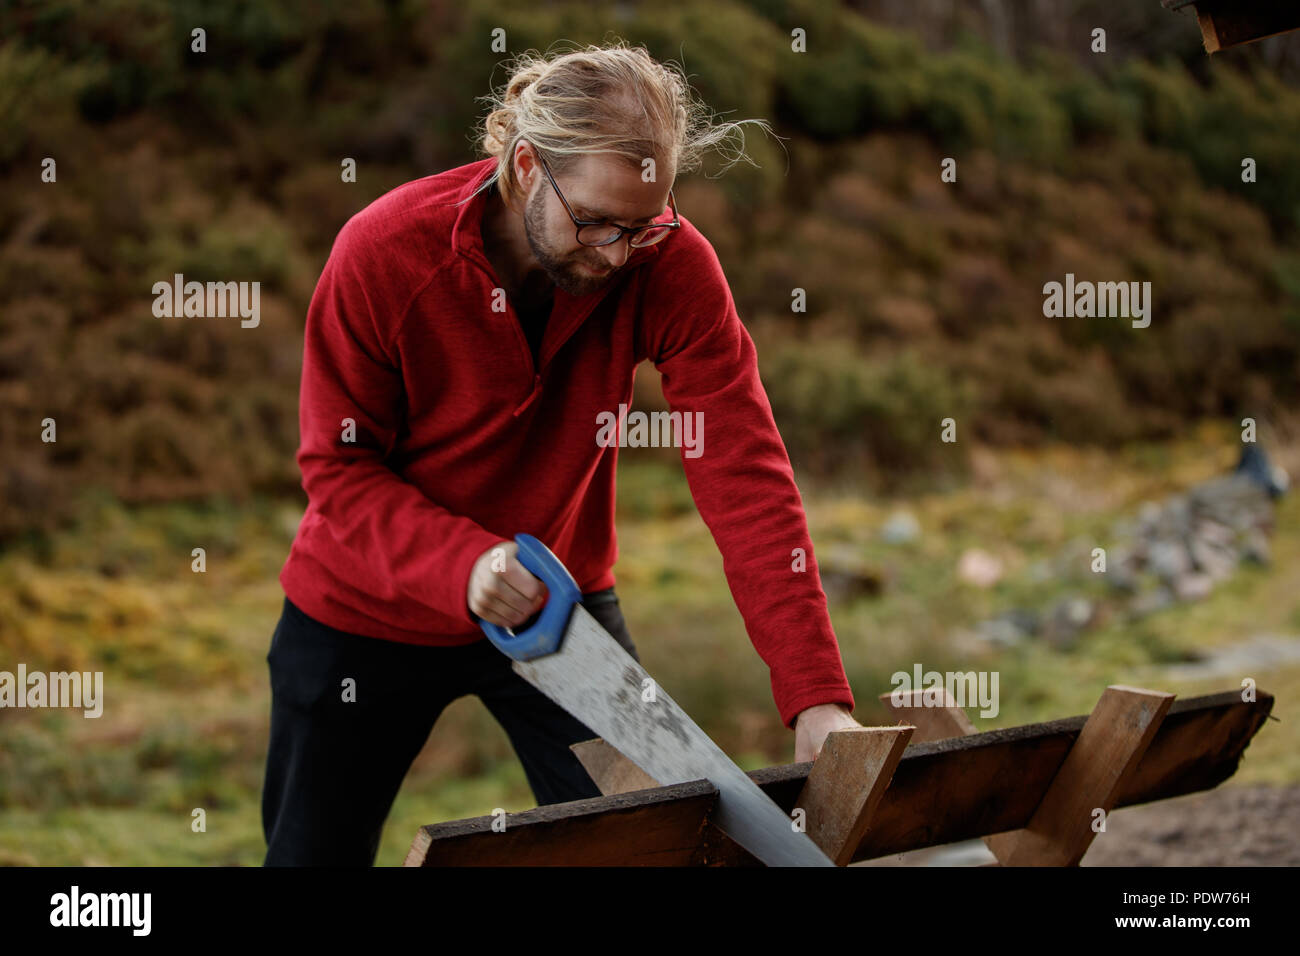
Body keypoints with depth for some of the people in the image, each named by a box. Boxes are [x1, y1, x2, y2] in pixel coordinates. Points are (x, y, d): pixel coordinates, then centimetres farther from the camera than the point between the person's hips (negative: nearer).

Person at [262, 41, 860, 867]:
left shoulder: (672, 264, -21)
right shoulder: (382, 254, -24)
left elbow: (745, 473, -26)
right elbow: (339, 469, -18)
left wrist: (817, 697, -34)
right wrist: (464, 563, -37)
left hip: (561, 605, 1)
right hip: (370, 611, -1)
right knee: (312, 854, 11)